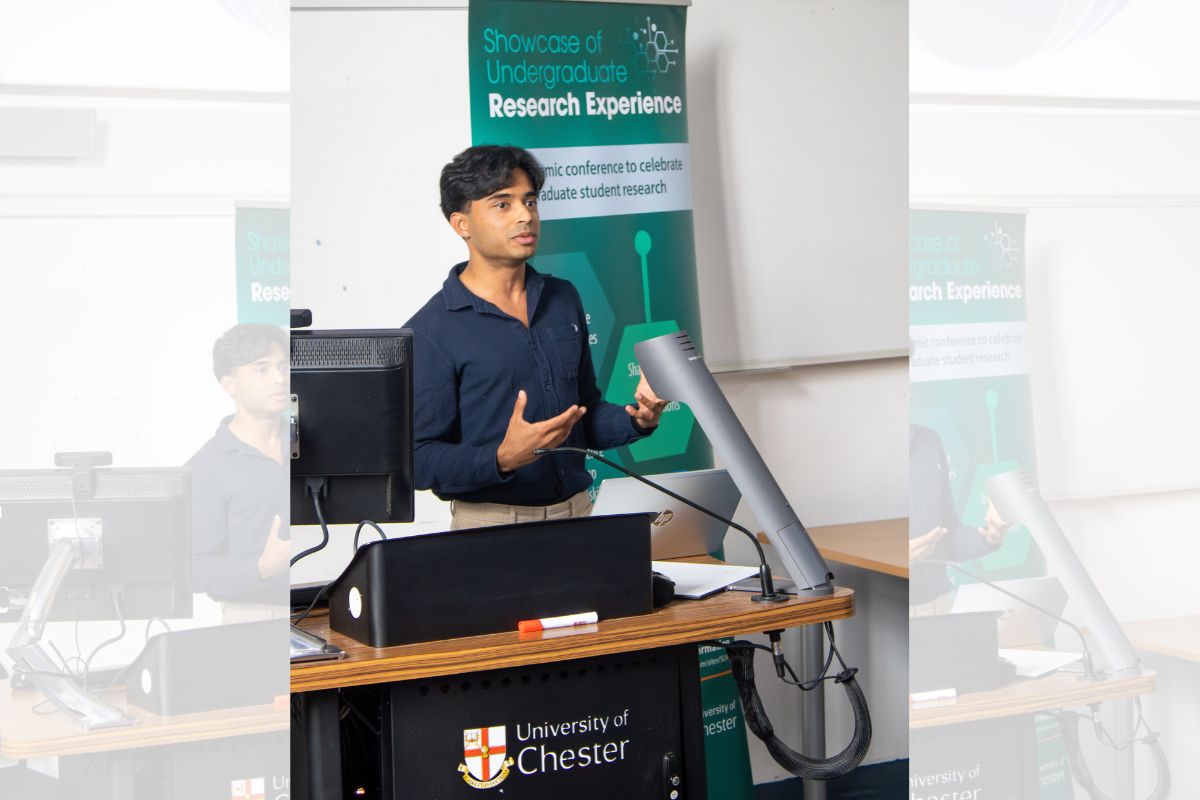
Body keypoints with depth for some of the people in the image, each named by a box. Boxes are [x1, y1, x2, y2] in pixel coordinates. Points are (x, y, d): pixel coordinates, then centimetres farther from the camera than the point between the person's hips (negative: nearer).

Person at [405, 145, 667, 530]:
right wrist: (502, 459, -26)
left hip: (577, 511, 5)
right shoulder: (429, 332, -10)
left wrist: (636, 420, -4)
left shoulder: (563, 299, 7)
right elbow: (421, 459, -13)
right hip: (490, 524, -5)